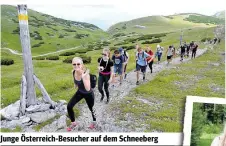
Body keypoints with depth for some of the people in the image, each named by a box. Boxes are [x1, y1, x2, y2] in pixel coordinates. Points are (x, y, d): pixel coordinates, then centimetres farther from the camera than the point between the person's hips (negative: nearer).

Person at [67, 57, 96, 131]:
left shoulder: (86, 74, -36)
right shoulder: (73, 72, -19)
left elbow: (88, 89, -45)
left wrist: (83, 77, -51)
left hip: (88, 94, -5)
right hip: (79, 92, 5)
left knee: (91, 109, 16)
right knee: (69, 106, -4)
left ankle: (94, 121, 49)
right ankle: (73, 123, 21)